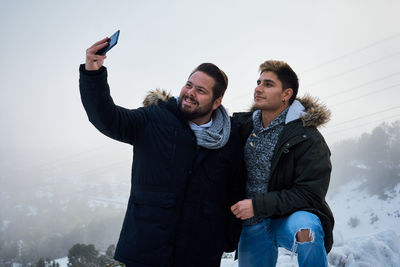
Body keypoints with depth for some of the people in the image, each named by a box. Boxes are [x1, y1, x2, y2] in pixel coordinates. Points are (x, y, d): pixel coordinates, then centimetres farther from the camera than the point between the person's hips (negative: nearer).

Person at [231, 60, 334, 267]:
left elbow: (310, 194, -16)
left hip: (290, 218, -5)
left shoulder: (308, 138, -13)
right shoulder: (244, 125, 4)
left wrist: (257, 204, -20)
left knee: (304, 232, -36)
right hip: (251, 226, 5)